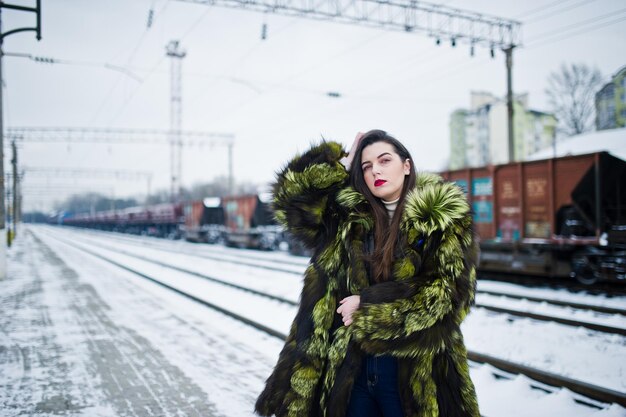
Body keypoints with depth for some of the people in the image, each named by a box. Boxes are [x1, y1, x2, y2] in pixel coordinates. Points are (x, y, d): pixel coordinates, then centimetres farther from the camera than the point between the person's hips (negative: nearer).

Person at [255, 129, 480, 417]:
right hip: (349, 365, 3)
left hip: (416, 369, -2)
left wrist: (369, 306, -13)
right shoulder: (349, 217, 5)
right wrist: (343, 162, -1)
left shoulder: (445, 217, -5)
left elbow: (449, 291, -13)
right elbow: (290, 197, 2)